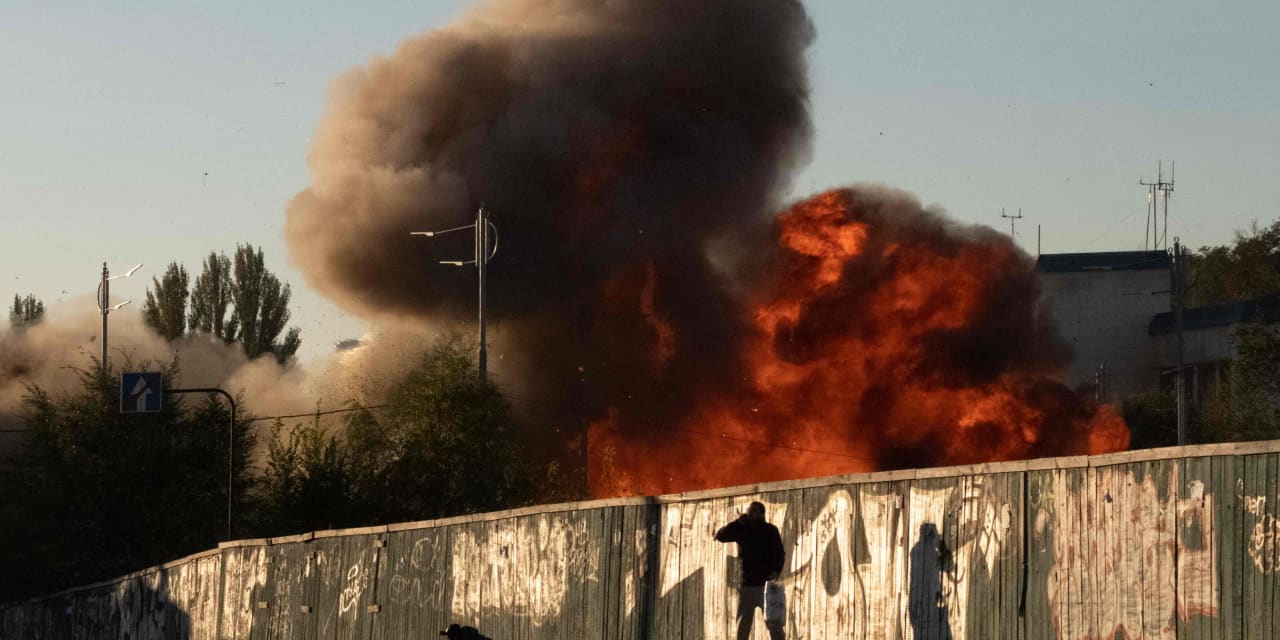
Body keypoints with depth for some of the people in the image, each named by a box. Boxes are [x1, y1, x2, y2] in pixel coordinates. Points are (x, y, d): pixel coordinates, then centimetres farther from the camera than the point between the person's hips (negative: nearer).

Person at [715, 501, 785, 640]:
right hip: (746, 585, 3)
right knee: (742, 628, 6)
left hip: (766, 585, -3)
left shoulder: (770, 531, 2)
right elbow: (720, 536, -1)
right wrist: (739, 521, -10)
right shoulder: (742, 530, 9)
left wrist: (776, 571, -24)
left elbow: (779, 553, -6)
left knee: (774, 625, -8)